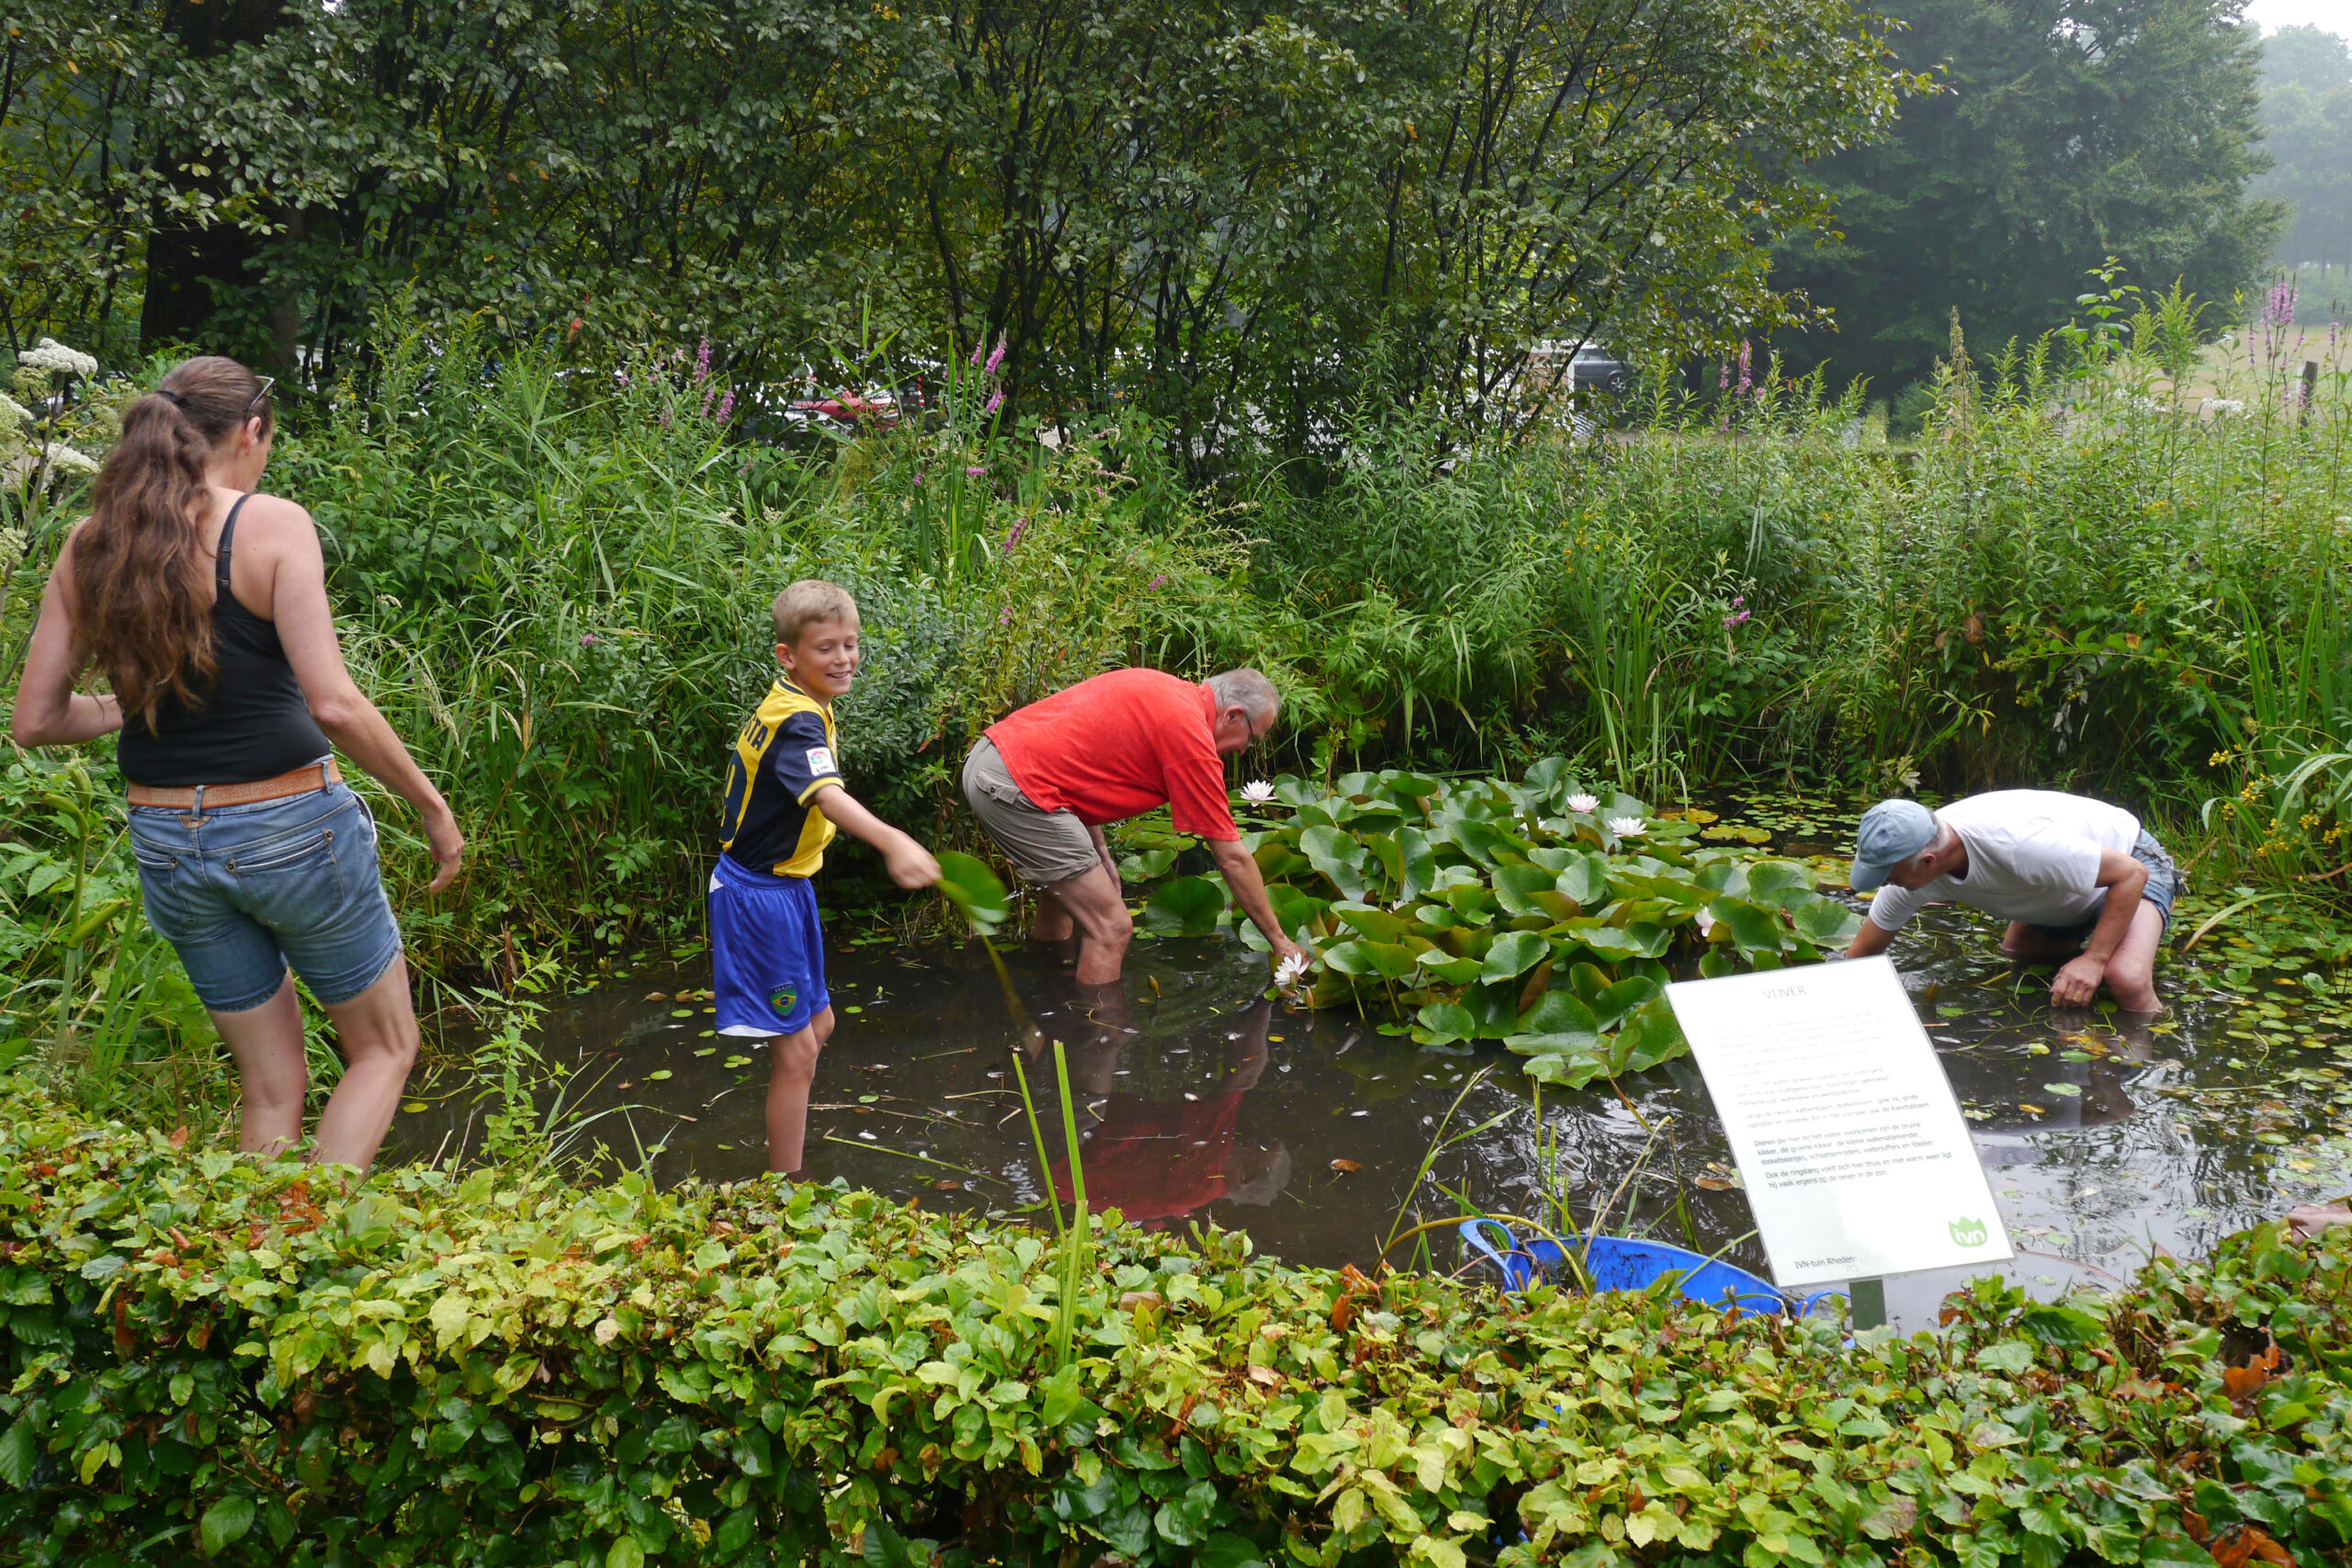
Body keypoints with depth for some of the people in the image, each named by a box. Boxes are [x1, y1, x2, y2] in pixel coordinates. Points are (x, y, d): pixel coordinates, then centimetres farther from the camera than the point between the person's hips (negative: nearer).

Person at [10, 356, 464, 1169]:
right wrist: (431, 805, -10)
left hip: (166, 841, 5)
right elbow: (333, 705, -20)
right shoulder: (271, 524, -12)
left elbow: (35, 719, 5)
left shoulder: (90, 546, 3)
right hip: (290, 827, -5)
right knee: (385, 1047, 15)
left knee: (272, 1085, 17)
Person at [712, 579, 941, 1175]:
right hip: (761, 895, -10)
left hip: (784, 885, 10)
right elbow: (827, 795, -45)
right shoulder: (799, 722, -26)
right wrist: (892, 842, -62)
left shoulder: (783, 705, 7)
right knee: (797, 1049, -5)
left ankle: (786, 1151, 36)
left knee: (818, 1024, 20)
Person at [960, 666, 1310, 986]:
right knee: (1112, 928, -4)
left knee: (1067, 891, 29)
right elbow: (1233, 859, -4)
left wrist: (1099, 852, 18)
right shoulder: (1192, 735, -10)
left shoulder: (1156, 686, 15)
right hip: (1017, 784, -10)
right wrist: (1280, 941, 6)